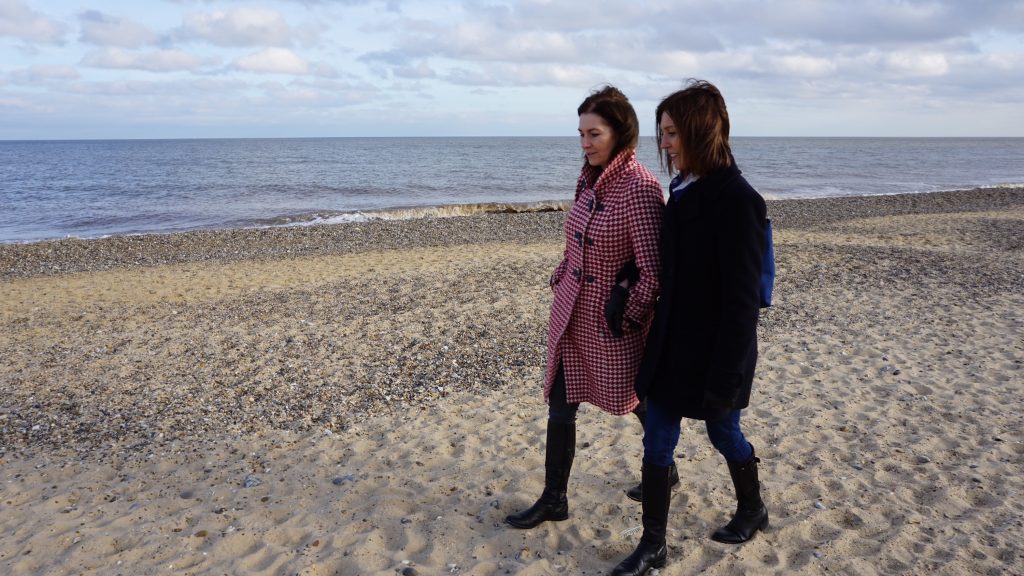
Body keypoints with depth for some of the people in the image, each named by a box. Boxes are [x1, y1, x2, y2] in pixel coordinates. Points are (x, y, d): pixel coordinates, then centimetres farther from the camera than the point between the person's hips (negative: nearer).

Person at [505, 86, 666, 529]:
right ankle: (554, 499, 24)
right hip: (573, 312, 7)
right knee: (560, 406, 10)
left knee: (637, 399, 16)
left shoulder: (639, 187, -21)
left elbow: (654, 270, -21)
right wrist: (561, 278, 12)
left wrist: (627, 314, -15)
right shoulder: (592, 179, 3)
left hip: (611, 321, -7)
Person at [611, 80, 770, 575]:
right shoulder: (683, 188, 4)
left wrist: (726, 376, -19)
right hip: (671, 344, 7)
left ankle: (752, 510, 45)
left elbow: (742, 301, -21)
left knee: (723, 432, 16)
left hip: (713, 351, -7)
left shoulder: (737, 200, -21)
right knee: (657, 441, 9)